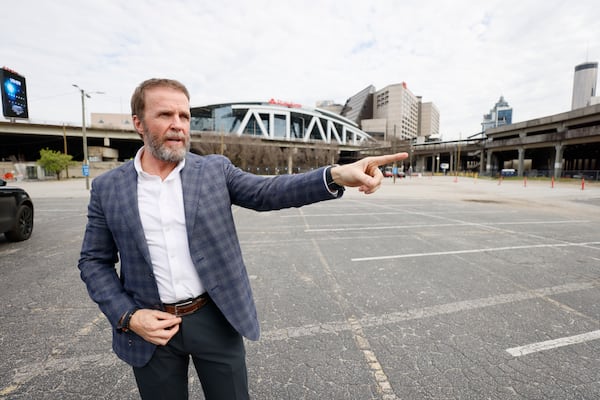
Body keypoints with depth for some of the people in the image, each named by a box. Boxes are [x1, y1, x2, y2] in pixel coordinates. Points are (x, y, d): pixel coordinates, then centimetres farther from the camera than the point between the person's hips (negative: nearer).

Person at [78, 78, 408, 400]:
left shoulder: (214, 169, -4)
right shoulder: (107, 188, -1)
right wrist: (127, 317, -9)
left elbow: (268, 192, -15)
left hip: (217, 319, 0)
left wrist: (337, 175, -30)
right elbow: (94, 262, 4)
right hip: (150, 327, 1)